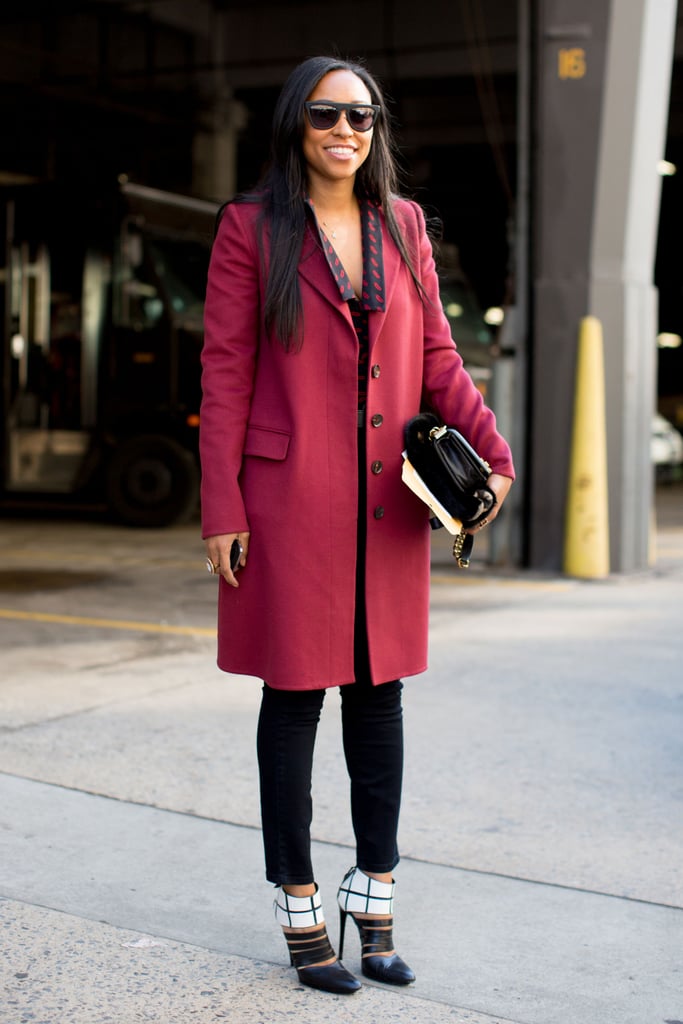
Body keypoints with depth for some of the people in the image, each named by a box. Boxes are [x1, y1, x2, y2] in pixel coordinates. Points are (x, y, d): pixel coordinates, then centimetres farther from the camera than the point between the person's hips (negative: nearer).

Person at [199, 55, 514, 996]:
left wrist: (492, 453, -3)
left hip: (387, 508, 4)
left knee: (379, 696, 9)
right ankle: (301, 917, 16)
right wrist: (221, 512, -8)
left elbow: (436, 356, 12)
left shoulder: (402, 225, 11)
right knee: (294, 699, 3)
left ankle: (375, 911, 21)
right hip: (291, 503, -4)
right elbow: (224, 374, -3)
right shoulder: (251, 228, -1)